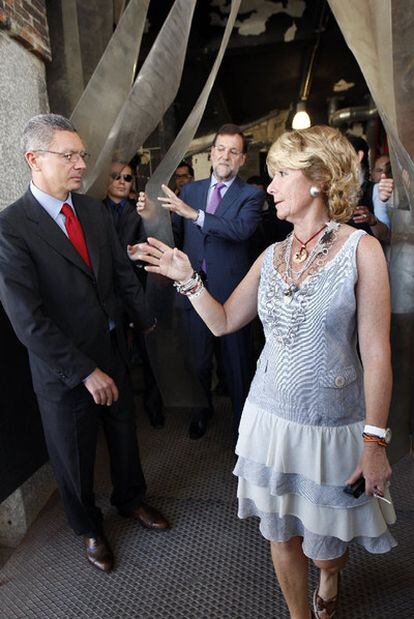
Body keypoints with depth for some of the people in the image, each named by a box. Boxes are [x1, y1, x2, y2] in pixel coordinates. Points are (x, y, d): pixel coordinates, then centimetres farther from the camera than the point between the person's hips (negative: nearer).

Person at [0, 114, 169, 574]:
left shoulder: (94, 210, 1)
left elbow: (122, 272, 9)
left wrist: (145, 321, 11)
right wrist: (85, 371, -20)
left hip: (112, 351, 5)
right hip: (63, 371, -5)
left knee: (124, 436, 23)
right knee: (74, 457, 17)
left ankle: (130, 499, 53)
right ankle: (88, 527, 47)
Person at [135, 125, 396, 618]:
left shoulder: (361, 250, -11)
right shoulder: (272, 256, 2)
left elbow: (376, 354, -12)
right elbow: (222, 321, 5)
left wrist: (375, 440, -12)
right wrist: (187, 278, -7)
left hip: (334, 427, -3)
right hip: (270, 418, 4)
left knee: (325, 547, 18)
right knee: (281, 535, 18)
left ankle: (329, 579, 56)